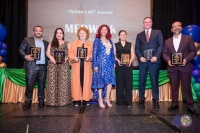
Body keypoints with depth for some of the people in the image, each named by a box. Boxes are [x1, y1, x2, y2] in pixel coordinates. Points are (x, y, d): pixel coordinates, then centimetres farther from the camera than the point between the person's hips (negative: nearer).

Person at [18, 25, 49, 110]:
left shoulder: (46, 43, 17)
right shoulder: (27, 40, 8)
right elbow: (20, 50, 3)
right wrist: (25, 56, -14)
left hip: (43, 66, 3)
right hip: (31, 66, -3)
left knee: (41, 85, 8)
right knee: (29, 85, -3)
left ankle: (41, 101, 18)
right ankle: (28, 102, 9)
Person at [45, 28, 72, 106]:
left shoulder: (66, 44, 14)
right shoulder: (51, 43, 17)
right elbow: (47, 53, 8)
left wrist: (66, 58, -14)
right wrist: (51, 57, -12)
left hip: (64, 65, -1)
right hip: (53, 65, 1)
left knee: (63, 82, -5)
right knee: (52, 82, -2)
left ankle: (63, 100, 2)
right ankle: (52, 101, 4)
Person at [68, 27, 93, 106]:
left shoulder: (90, 44, 12)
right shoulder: (74, 43, 12)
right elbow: (70, 53, 4)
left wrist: (89, 57, -14)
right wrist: (74, 58, -14)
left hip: (87, 66, 0)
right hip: (77, 66, 0)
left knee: (86, 82, 0)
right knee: (76, 82, -1)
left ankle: (86, 99, 8)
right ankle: (77, 100, 5)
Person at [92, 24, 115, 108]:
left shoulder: (110, 41, 15)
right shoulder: (97, 40, 2)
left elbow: (112, 53, 16)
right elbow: (94, 53, -4)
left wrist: (114, 63, 8)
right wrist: (95, 65, -11)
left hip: (109, 64, 5)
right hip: (100, 63, -4)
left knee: (109, 81, 0)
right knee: (100, 82, 0)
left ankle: (107, 99, 12)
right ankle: (100, 101, 9)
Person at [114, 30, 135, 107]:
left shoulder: (130, 45, 13)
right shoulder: (116, 45, 10)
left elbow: (133, 55, 8)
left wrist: (130, 61, -10)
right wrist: (118, 60, -14)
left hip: (128, 65, 1)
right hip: (119, 65, -1)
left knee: (128, 83, -2)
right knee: (120, 83, 0)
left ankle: (129, 101, 4)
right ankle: (120, 101, 9)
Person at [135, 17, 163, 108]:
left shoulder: (158, 32, 11)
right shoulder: (139, 35, 17)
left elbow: (161, 45, 2)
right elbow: (137, 48, 10)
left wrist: (156, 56, -11)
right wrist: (140, 57, -7)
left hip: (154, 60, -2)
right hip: (143, 61, 2)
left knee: (154, 81, 2)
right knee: (141, 81, 2)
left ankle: (155, 100, 12)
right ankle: (141, 99, 12)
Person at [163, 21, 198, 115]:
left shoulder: (188, 38, 6)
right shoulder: (167, 41, 14)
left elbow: (193, 51, 1)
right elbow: (164, 53, 10)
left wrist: (186, 59, -15)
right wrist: (168, 60, -10)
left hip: (184, 66, -2)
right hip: (172, 67, 3)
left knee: (187, 87, 2)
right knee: (174, 87, 9)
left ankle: (190, 106, 13)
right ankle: (174, 103, 20)